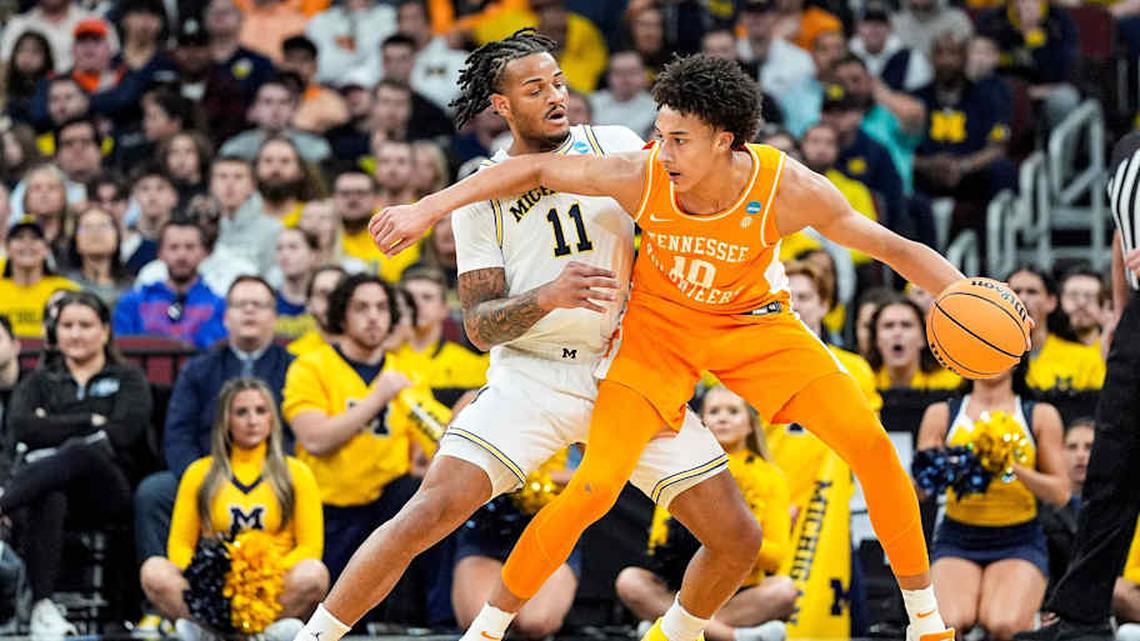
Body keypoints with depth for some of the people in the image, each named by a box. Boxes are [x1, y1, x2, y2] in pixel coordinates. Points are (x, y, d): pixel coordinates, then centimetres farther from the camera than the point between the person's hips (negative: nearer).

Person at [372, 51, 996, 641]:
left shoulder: (789, 189, -29)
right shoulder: (642, 176, -28)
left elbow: (892, 247, -20)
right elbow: (535, 170, -14)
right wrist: (428, 209, -15)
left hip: (753, 322, 1)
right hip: (660, 326, -1)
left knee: (869, 443, -14)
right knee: (595, 485, -16)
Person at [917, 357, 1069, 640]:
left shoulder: (1041, 416, 7)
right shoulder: (941, 414, 9)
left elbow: (1059, 494, 2)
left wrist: (1016, 468, -15)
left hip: (1019, 542, 0)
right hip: (957, 539, 1)